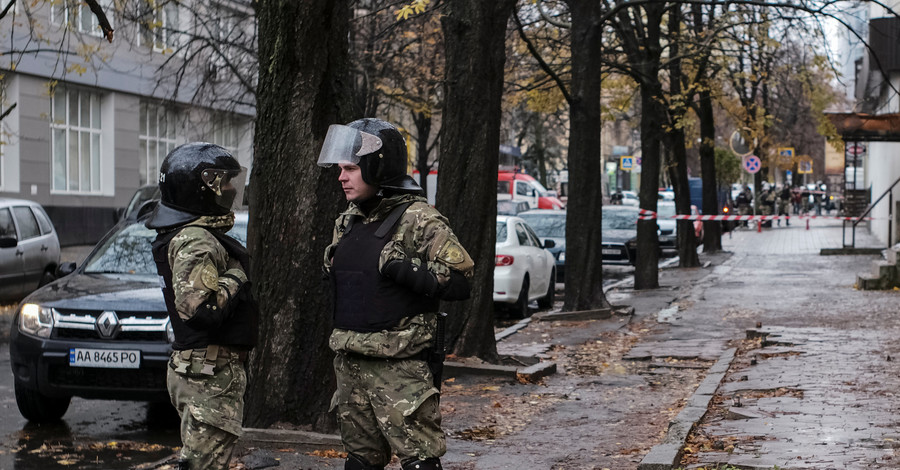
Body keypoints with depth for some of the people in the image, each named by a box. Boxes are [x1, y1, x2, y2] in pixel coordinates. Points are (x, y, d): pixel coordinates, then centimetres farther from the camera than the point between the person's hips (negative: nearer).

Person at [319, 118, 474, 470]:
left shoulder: (418, 220, -11)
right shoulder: (348, 221, 13)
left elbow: (460, 282, -18)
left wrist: (402, 267, -24)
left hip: (401, 366, -8)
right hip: (350, 361, 8)